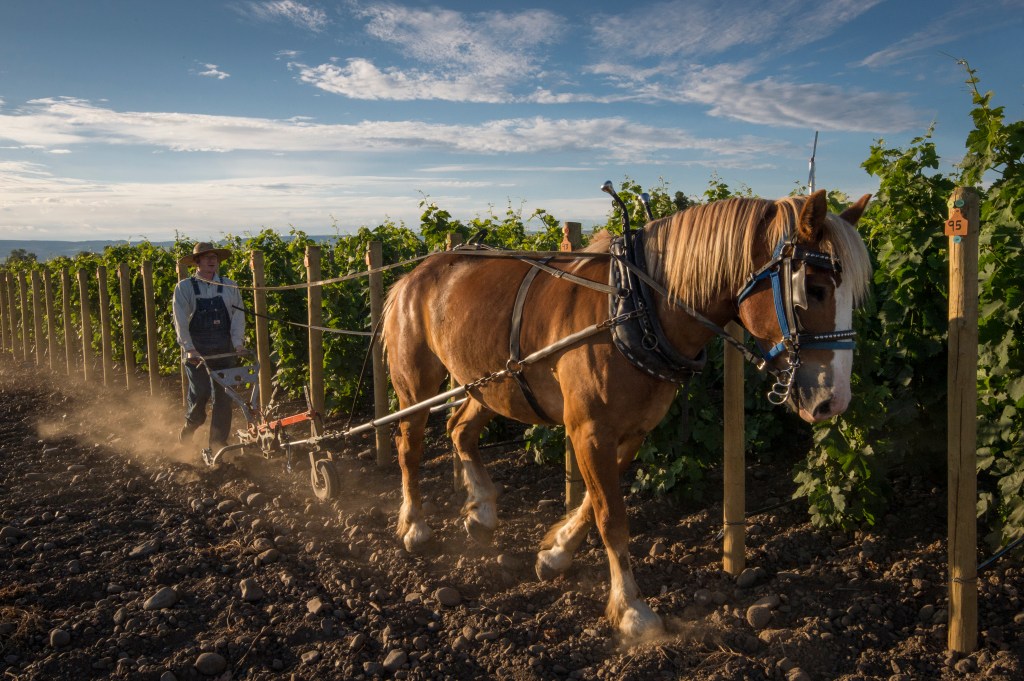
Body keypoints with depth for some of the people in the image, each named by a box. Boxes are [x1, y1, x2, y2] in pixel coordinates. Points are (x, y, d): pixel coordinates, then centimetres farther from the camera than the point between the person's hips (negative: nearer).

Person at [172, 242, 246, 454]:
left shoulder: (229, 286, 8)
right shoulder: (184, 287, 1)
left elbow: (238, 315, 2)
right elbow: (180, 321, -7)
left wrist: (238, 342, -11)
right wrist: (189, 348, -17)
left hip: (224, 349, 2)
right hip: (196, 350, -2)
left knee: (223, 395, -1)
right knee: (200, 391, -8)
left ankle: (218, 442, 9)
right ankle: (190, 424, 24)